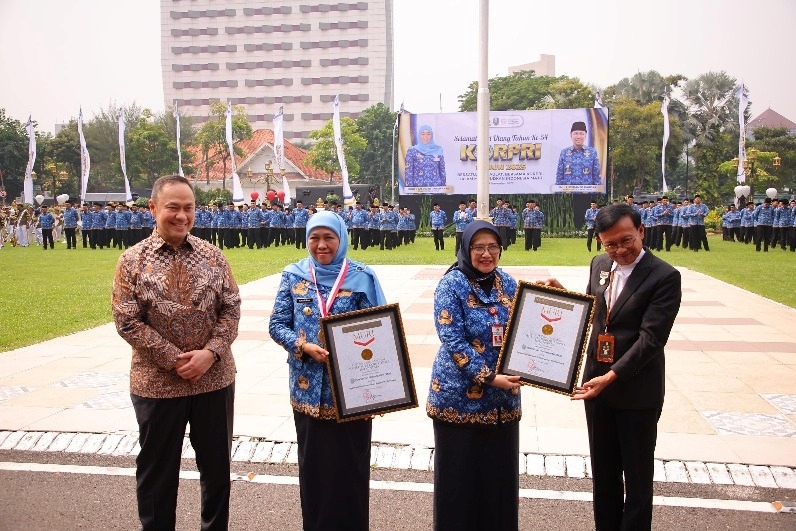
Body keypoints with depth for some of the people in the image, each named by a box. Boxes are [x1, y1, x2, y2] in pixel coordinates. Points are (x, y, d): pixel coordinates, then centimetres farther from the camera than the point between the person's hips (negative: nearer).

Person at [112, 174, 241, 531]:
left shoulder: (212, 255, 1)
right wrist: (174, 359, -15)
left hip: (214, 378, 2)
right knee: (157, 469, 13)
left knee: (216, 463, 15)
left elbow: (231, 307, 0)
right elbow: (127, 322, -9)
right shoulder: (132, 261, -5)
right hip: (157, 382, -2)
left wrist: (210, 353, -14)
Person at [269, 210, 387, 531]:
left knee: (350, 465, 7)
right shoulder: (294, 276, 3)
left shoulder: (361, 277, -3)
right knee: (314, 465, 12)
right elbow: (277, 325, 2)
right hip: (309, 387, 2)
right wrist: (305, 347, -15)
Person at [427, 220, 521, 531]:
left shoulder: (508, 284, 6)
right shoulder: (451, 284, -8)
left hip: (502, 398, 4)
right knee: (459, 476, 7)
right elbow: (452, 340, -15)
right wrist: (489, 377, -21)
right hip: (460, 397, -4)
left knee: (500, 473, 12)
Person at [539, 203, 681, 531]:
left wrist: (612, 376, -28)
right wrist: (562, 294, -1)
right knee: (603, 472, 18)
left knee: (637, 477, 10)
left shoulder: (664, 277, -14)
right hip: (596, 383, 6)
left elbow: (651, 338, -21)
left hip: (637, 390, -6)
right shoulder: (599, 265, 5)